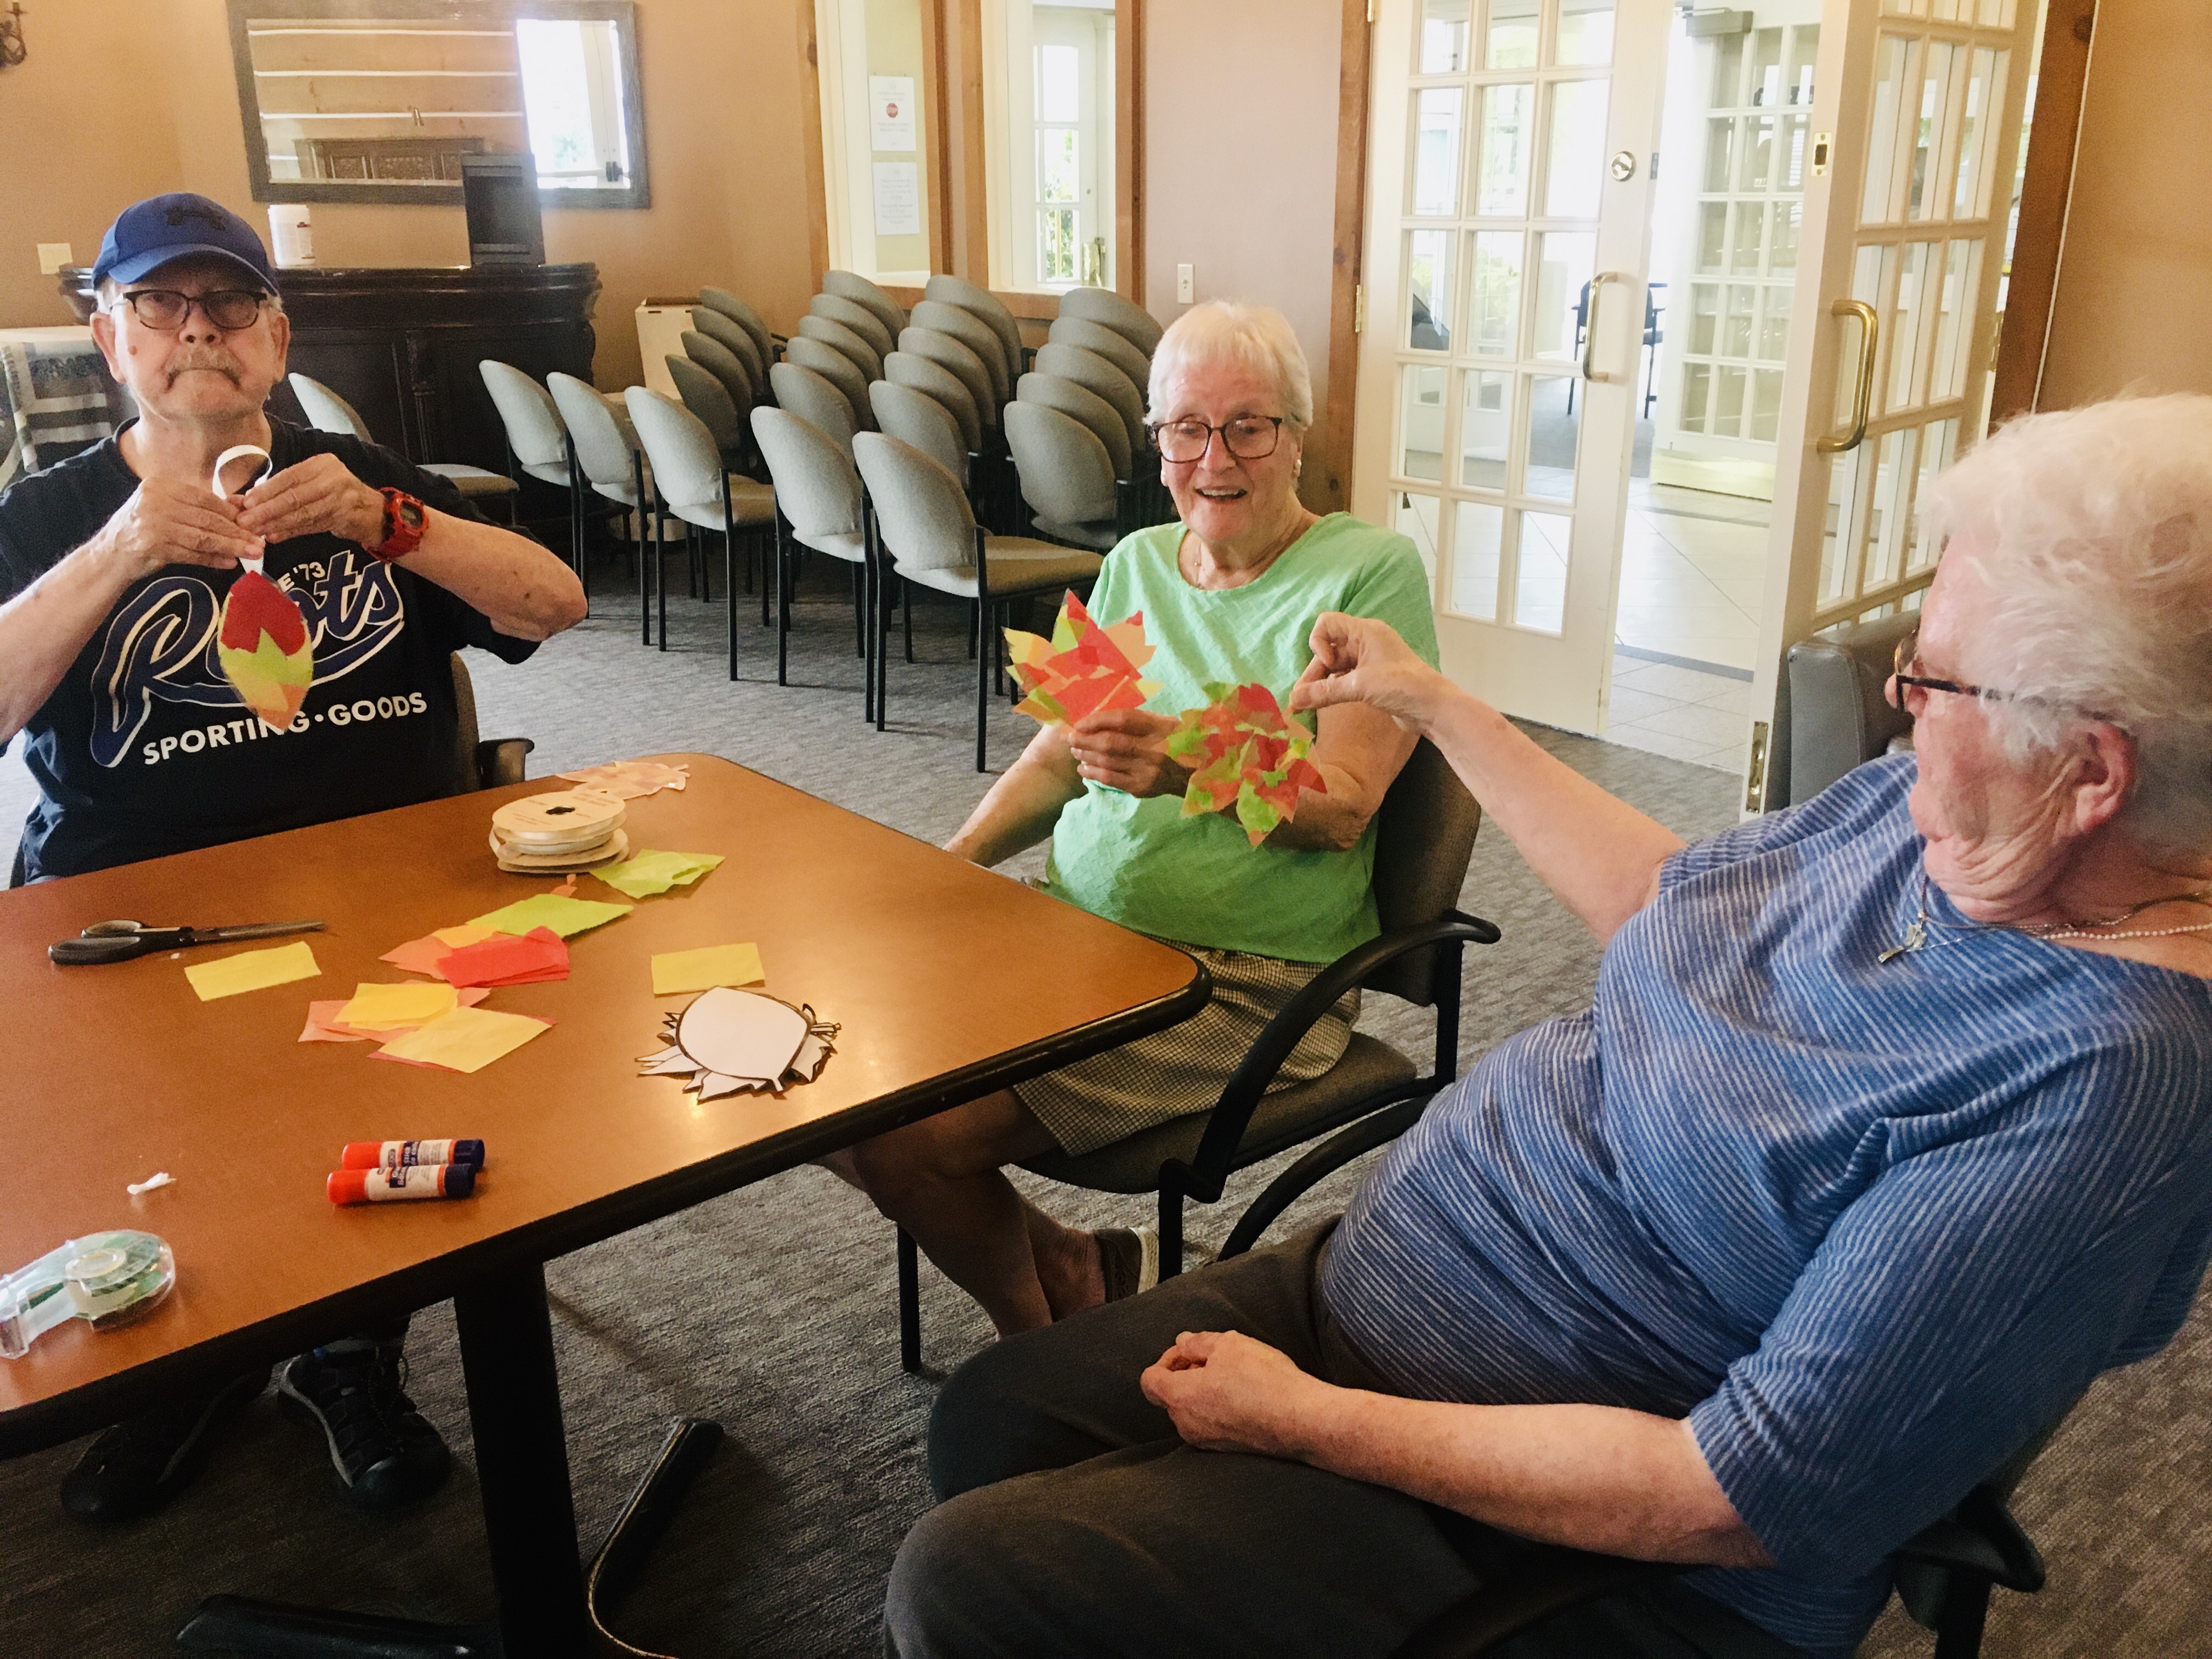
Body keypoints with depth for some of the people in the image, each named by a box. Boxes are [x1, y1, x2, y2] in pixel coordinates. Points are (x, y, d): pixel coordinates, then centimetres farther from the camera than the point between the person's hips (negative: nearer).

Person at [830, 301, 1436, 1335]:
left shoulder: (1371, 571, -4)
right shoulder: (1136, 564, 15)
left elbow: (1342, 806, -13)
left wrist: (1192, 768, -32)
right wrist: (952, 860, 0)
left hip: (1244, 977, -7)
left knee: (909, 1140, -21)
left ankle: (1044, 1357, 10)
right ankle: (1075, 1270, 10)